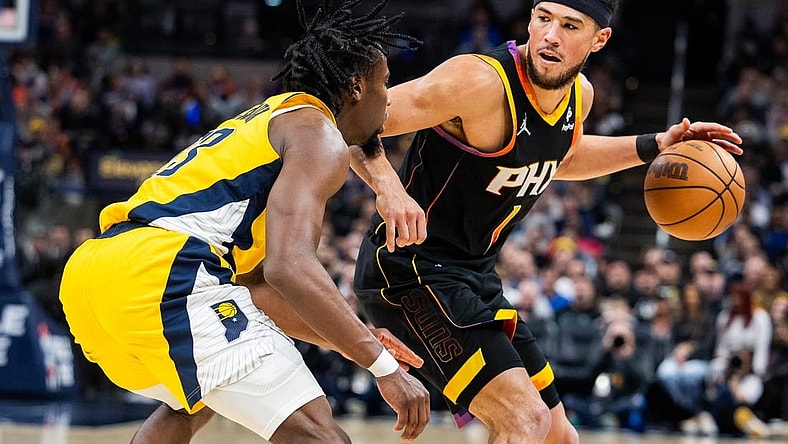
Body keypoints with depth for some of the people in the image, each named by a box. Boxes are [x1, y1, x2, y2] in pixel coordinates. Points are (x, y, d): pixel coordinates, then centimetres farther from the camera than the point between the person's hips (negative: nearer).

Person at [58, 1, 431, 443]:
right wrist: (383, 365, -14)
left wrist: (355, 342, 30)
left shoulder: (268, 124, 31)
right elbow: (290, 267, -16)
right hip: (161, 273, -10)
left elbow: (256, 286, 33)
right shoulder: (318, 136, 2)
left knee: (190, 403, 38)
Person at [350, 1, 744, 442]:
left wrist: (656, 145, 17)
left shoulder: (579, 95, 3)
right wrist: (388, 187, -44)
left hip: (475, 275, 9)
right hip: (413, 268, -9)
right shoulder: (481, 82, -23)